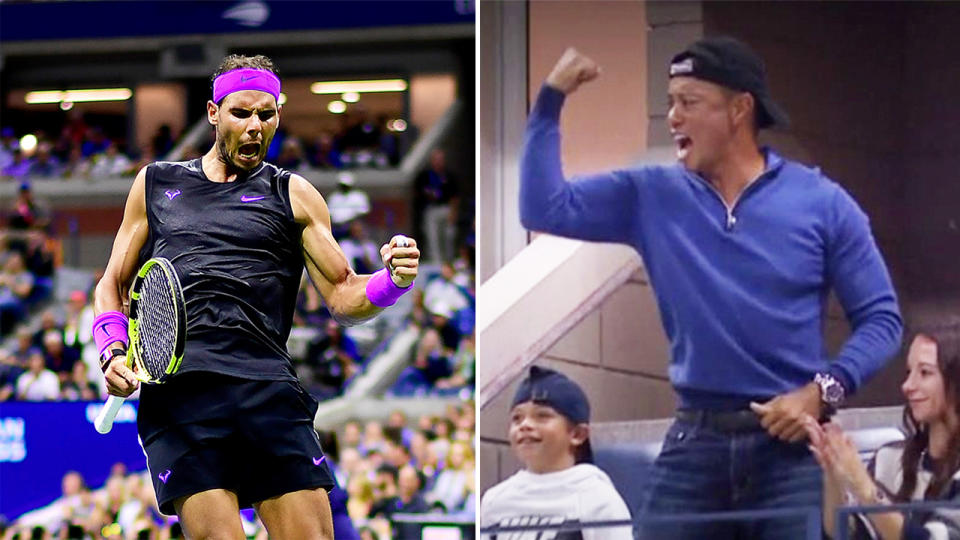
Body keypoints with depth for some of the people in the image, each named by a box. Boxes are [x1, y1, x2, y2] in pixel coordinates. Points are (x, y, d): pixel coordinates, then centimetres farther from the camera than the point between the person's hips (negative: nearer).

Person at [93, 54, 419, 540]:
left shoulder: (294, 196, 20)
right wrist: (113, 352, 7)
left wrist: (392, 280, -8)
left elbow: (343, 295, 14)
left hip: (268, 385, 1)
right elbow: (112, 286, 27)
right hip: (176, 386, -1)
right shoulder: (155, 184, 23)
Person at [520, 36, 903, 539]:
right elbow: (545, 208, 2)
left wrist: (822, 390, -12)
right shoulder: (652, 197, 9)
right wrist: (552, 99, -2)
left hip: (792, 443, -3)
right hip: (694, 441, 3)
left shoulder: (821, 203, 1)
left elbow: (880, 317, 3)